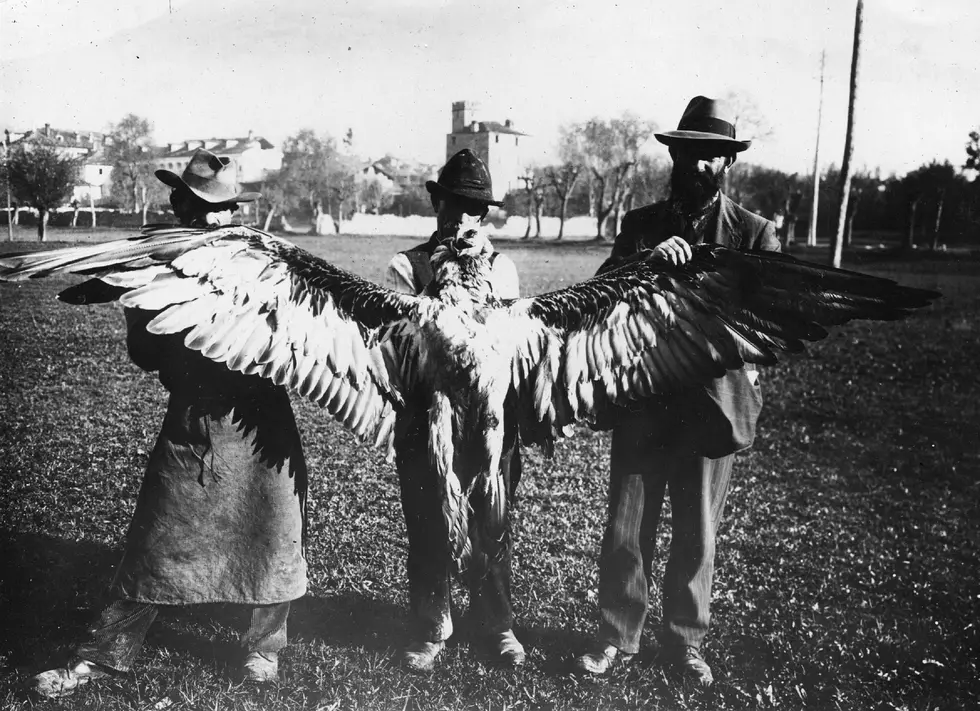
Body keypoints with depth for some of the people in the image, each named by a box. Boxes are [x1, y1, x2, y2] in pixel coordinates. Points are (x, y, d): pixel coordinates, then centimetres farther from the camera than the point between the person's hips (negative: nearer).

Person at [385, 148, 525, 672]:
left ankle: (496, 623, 30)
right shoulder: (406, 267, -1)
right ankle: (430, 630, 28)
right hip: (425, 416, -1)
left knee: (492, 526, 9)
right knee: (427, 528, 9)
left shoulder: (501, 267, 7)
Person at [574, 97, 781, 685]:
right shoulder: (640, 225, 6)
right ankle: (617, 638, 25)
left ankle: (685, 642, 30)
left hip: (714, 405, -1)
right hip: (642, 402, 1)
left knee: (697, 537, 11)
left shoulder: (755, 233, 1)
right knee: (626, 531, 7)